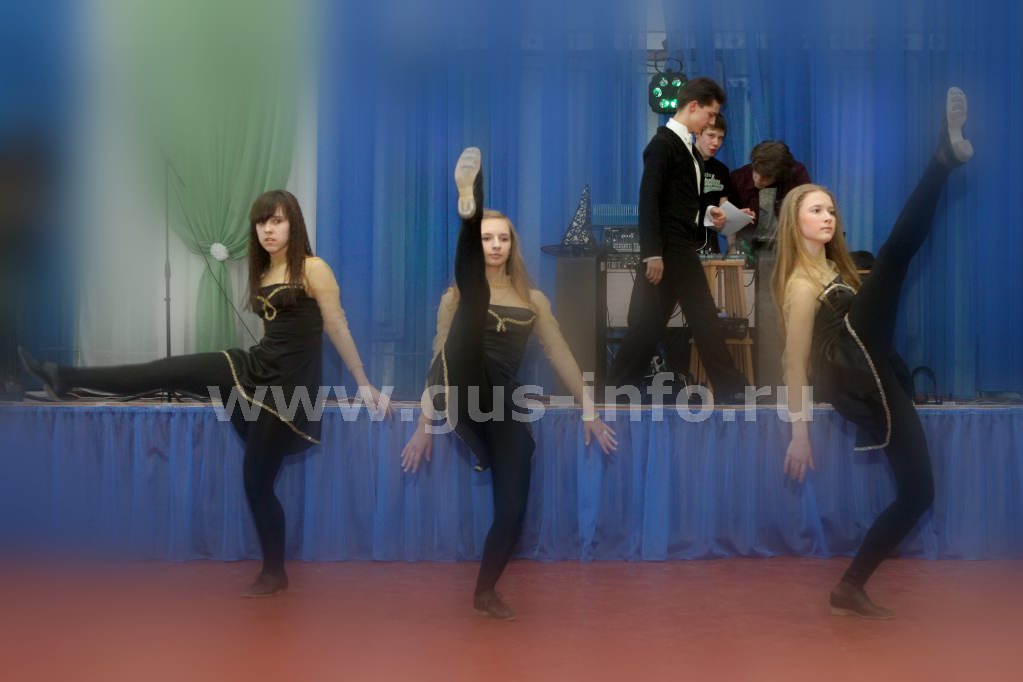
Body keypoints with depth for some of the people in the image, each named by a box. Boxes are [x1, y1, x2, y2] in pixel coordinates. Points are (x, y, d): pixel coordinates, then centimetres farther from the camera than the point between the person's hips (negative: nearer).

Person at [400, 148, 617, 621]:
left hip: (504, 403, 3)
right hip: (460, 393, -3)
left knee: (513, 510, -3)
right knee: (475, 299, -25)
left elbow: (560, 356, 18)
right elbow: (440, 356, 11)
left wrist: (589, 411, 14)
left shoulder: (533, 300, 18)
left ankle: (484, 593, 20)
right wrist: (424, 424, 9)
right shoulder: (457, 295, 13)